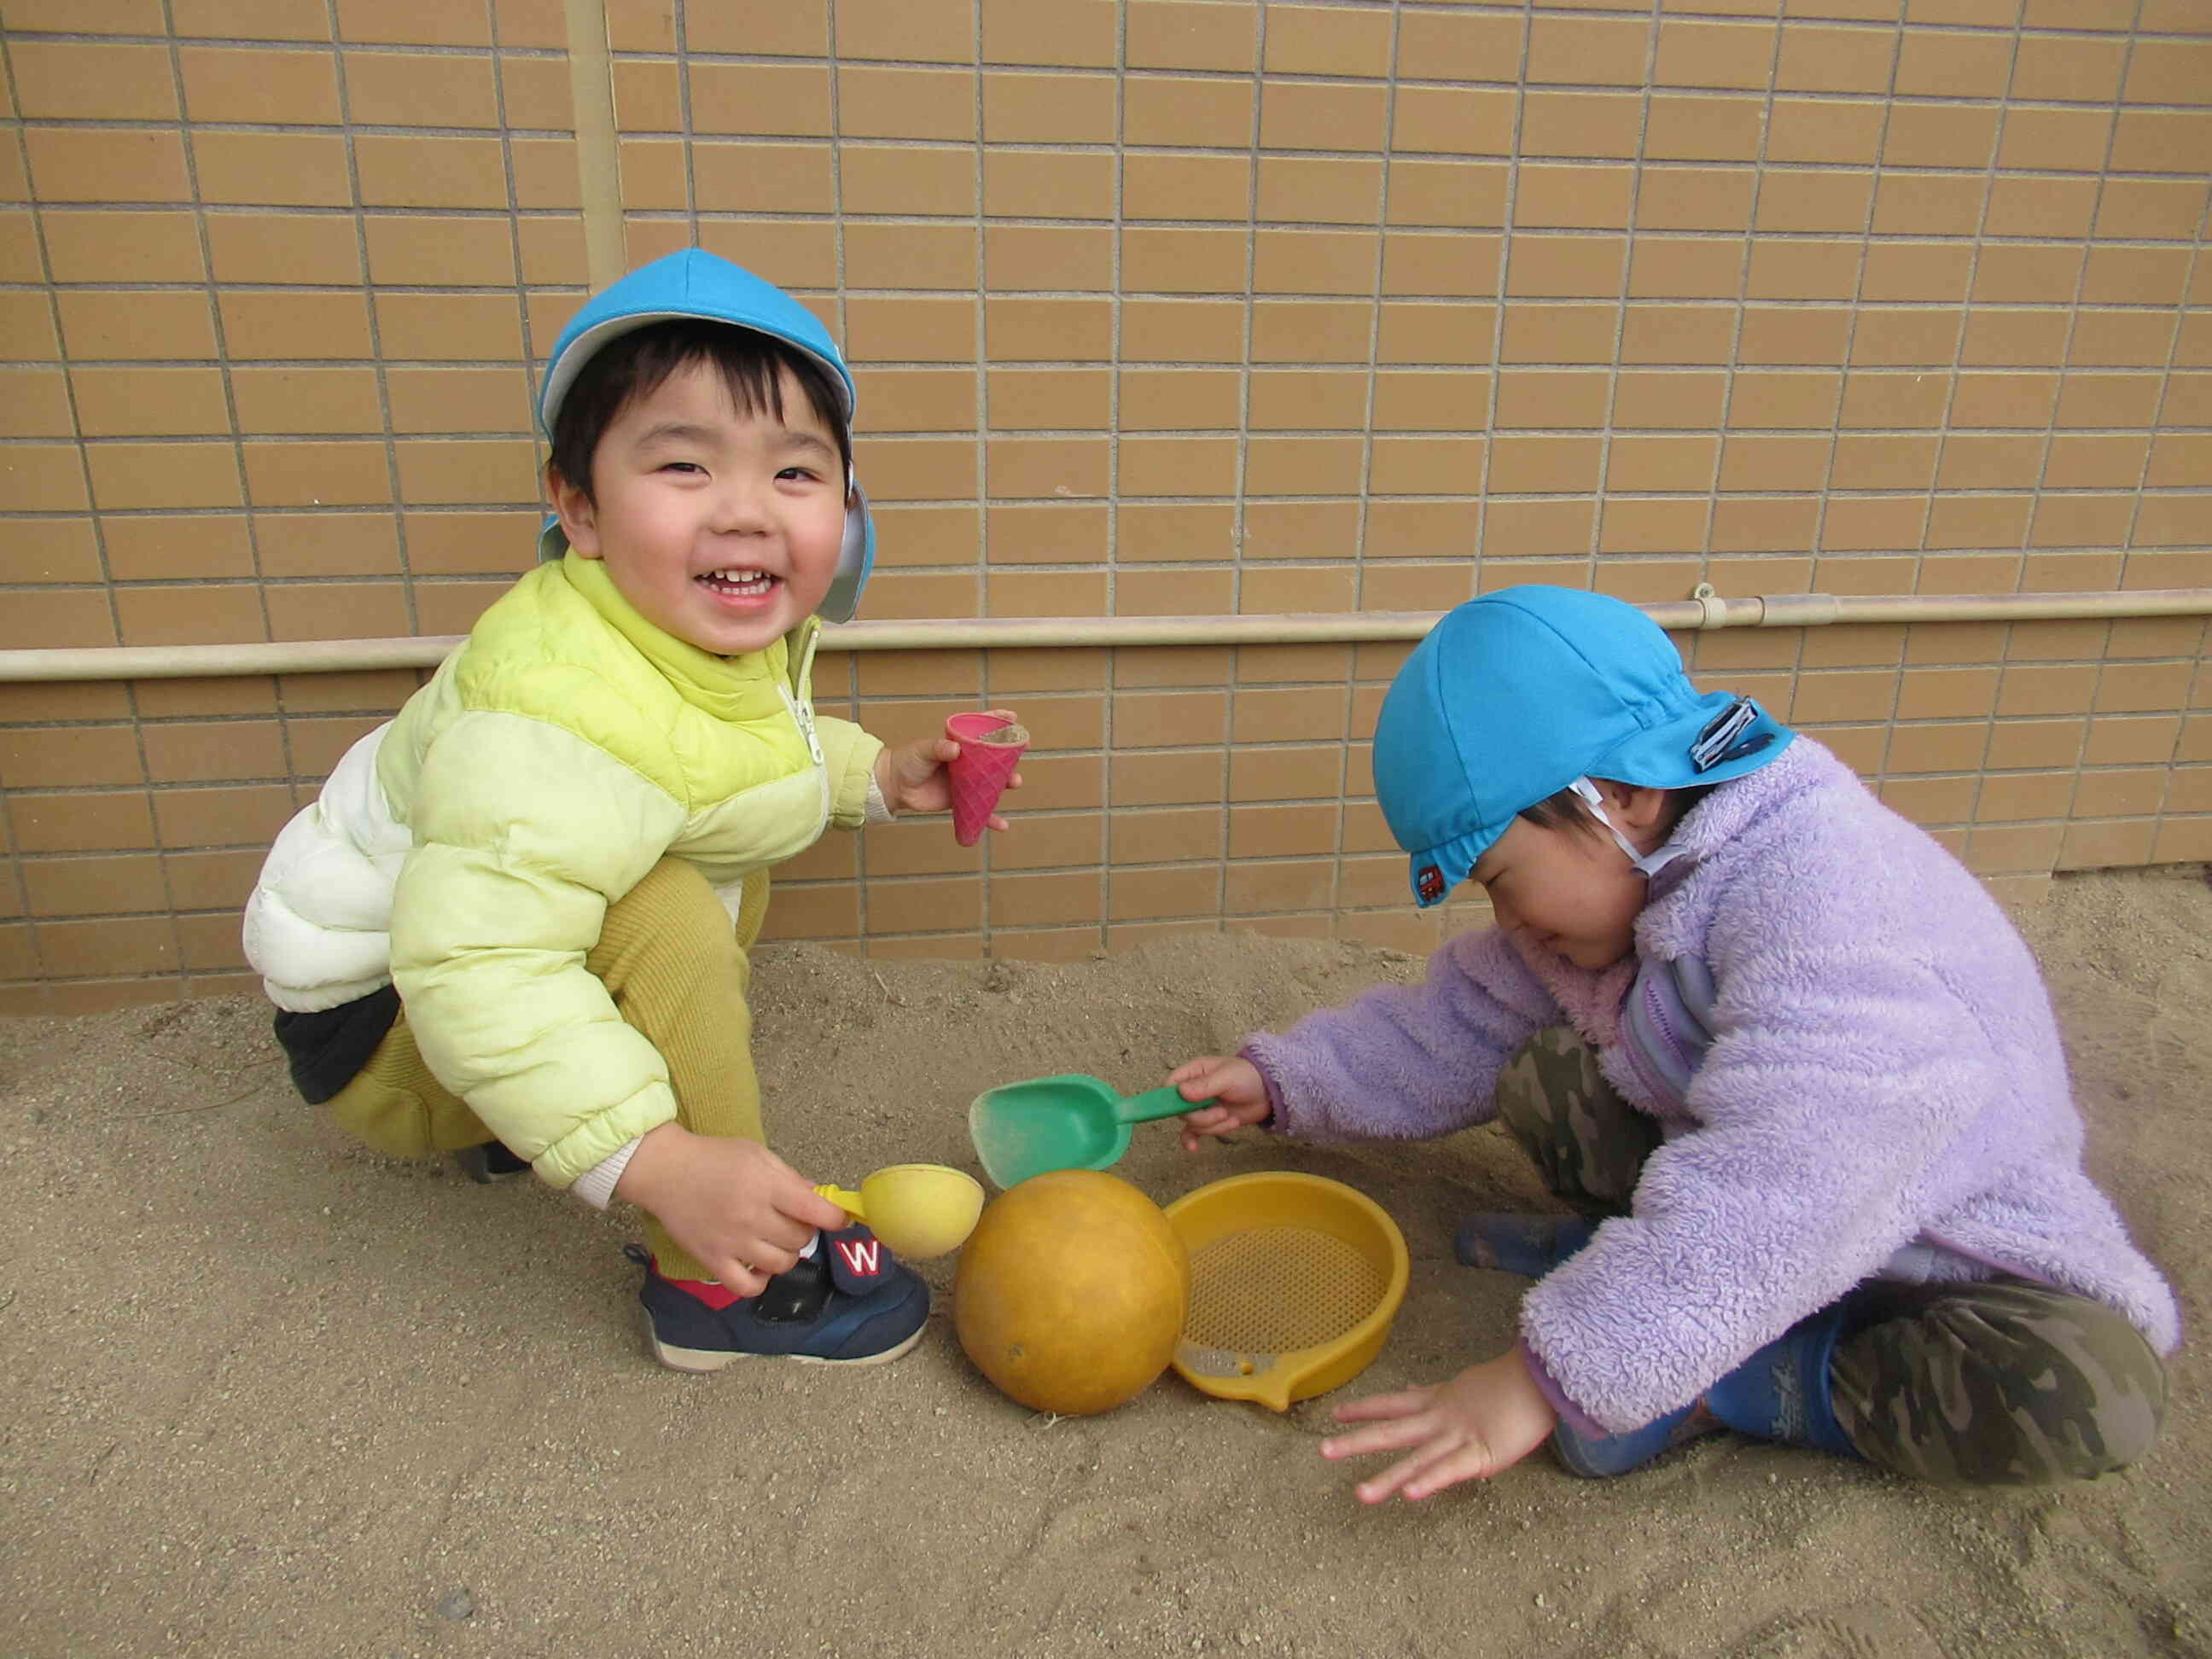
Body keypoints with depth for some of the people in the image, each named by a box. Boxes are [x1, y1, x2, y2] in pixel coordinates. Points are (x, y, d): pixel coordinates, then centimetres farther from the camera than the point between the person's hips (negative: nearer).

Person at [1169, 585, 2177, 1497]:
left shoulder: (1819, 904, -35)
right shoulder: (1616, 888, -5)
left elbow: (1770, 1194, -43)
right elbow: (1457, 1027, 4)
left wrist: (1553, 1375, -44)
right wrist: (1283, 1081, -2)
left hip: (1952, 1247, -5)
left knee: (2092, 1390, -34)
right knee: (1541, 1072, -10)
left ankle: (1727, 1383, -19)